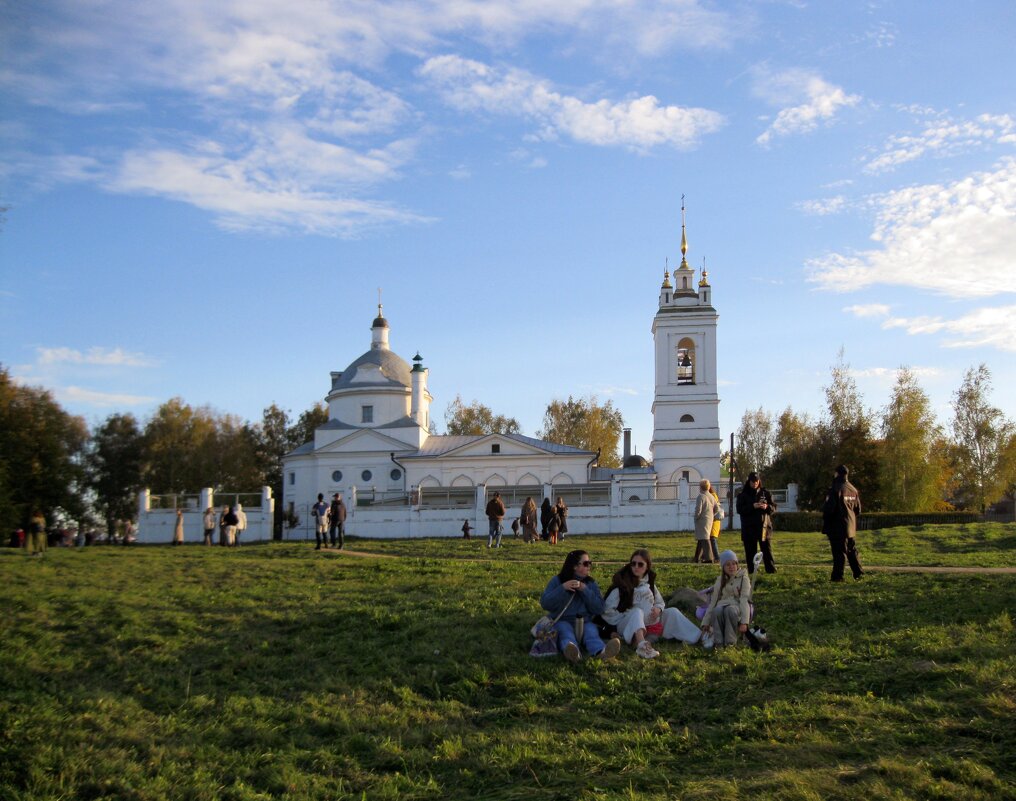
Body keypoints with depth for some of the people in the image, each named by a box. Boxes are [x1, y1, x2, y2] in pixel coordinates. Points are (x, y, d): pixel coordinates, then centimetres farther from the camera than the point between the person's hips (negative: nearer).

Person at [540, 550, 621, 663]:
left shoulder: (591, 583, 10)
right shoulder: (557, 581, 3)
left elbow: (599, 609, 0)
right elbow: (545, 603, -7)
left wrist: (585, 590, -12)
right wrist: (562, 588, -17)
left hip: (585, 622, 2)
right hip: (562, 621, -2)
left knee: (591, 630, -30)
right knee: (565, 630, -34)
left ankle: (601, 651, -65)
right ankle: (572, 653, -69)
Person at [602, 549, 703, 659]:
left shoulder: (649, 584, 10)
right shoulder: (622, 584, -9)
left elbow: (660, 603, 20)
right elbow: (607, 610, -11)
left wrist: (658, 609, -3)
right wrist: (626, 618, -15)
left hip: (649, 624, 6)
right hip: (628, 627, -6)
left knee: (672, 612, -7)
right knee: (637, 612, -36)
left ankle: (698, 637, -27)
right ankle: (642, 645, -64)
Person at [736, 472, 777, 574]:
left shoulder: (765, 493, 9)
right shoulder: (742, 495, 5)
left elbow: (774, 508, 7)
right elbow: (739, 509, -6)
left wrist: (767, 507, -15)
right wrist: (753, 506, -19)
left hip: (764, 527, 0)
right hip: (749, 528, 0)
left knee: (767, 550, -2)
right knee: (750, 552, 1)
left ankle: (771, 570, 0)